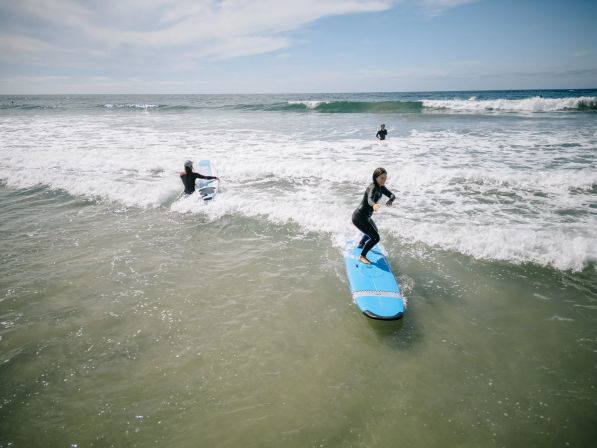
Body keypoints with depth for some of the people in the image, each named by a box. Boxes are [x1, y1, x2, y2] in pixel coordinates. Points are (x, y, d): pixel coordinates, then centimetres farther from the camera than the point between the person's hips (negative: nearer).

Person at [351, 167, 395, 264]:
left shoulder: (381, 187, 4)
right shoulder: (373, 188, -24)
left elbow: (392, 195, 0)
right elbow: (370, 199, -44)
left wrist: (390, 200, -25)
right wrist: (374, 205, -67)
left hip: (365, 217, 10)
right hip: (359, 217, -10)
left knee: (374, 230, 34)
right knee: (375, 237, -14)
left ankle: (361, 244, 57)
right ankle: (362, 256, 0)